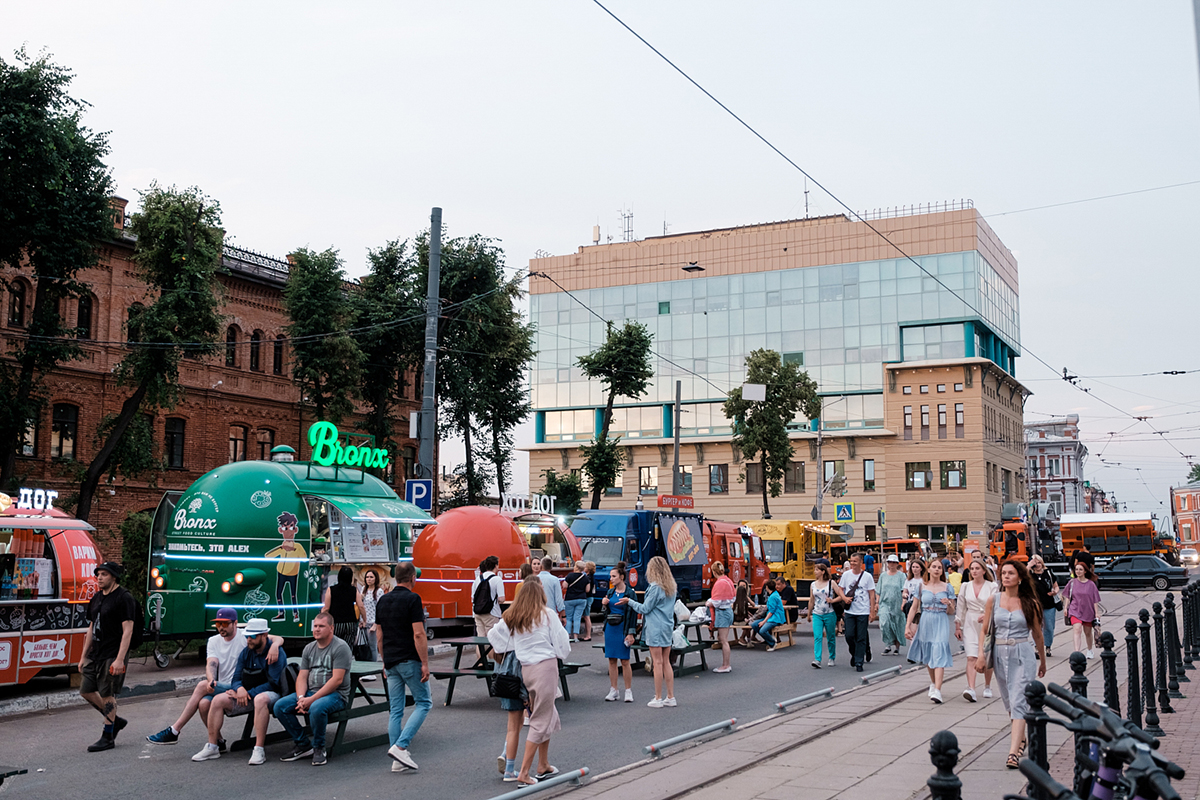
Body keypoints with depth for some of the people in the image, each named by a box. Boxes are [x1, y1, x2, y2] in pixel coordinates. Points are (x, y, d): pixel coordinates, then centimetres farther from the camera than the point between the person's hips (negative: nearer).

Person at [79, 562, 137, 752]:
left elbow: (127, 631, -16)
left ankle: (108, 737, 7)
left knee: (107, 695, -4)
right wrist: (83, 656, 18)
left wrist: (120, 659, -22)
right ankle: (116, 720, 24)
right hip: (95, 654, 8)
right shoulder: (97, 598, 13)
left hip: (112, 655, -8)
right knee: (86, 691, 8)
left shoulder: (124, 598, -12)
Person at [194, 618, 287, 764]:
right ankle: (212, 747, -5)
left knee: (260, 699, -40)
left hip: (271, 694, -6)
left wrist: (248, 693, -19)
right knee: (218, 700, -12)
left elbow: (273, 683, -16)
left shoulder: (277, 653, -10)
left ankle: (259, 750, -41)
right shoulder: (245, 652, 10)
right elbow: (236, 679, 10)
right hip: (246, 695, 7)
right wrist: (239, 689, -15)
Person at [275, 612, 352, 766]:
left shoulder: (340, 647, -9)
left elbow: (337, 680, -17)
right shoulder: (309, 648, 14)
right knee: (280, 706, -11)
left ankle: (319, 748, -13)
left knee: (316, 708, -38)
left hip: (336, 694, -7)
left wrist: (312, 699, -21)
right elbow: (302, 676, 10)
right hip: (311, 692, 7)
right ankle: (302, 744, -1)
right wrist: (301, 698, -11)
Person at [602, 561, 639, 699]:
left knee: (625, 661, -2)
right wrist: (604, 604, -3)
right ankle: (613, 690, 14)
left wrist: (631, 633, -12)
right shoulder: (610, 592, 10)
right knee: (611, 660, 7)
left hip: (622, 629, -5)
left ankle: (628, 691, 7)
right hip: (610, 628, 5)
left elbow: (633, 614, -7)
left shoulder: (630, 593, -6)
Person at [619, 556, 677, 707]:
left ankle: (658, 699, 2)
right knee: (666, 662, 11)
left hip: (655, 628, -8)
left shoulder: (655, 587, -14)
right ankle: (671, 697, 13)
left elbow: (645, 608, -10)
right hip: (668, 627, 8)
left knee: (658, 662, -3)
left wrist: (629, 602, 2)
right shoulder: (671, 586, 10)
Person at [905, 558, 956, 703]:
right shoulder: (922, 587, 6)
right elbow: (914, 608, 7)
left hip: (941, 624, -2)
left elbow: (951, 612, 8)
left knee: (939, 655, -13)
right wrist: (908, 626, 1)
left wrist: (949, 605, -14)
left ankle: (937, 690, -20)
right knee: (928, 656, 12)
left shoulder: (947, 588, 4)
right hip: (926, 623, 2)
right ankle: (933, 682, 35)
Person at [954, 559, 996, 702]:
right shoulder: (966, 586, 7)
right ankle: (971, 689, -22)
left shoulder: (992, 586, -1)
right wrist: (958, 626, 8)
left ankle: (987, 687, 29)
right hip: (970, 624, 1)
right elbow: (961, 608, 10)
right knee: (971, 657, -12)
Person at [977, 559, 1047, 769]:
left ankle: (1014, 752, -18)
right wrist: (981, 655, -4)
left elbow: (1037, 634, 9)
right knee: (1009, 702, 14)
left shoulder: (1029, 603, -1)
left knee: (1018, 702, -12)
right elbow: (984, 630, 7)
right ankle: (1022, 739, 34)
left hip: (1023, 653, -3)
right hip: (1000, 654, 3)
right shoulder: (993, 600, 3)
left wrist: (1043, 662, 16)